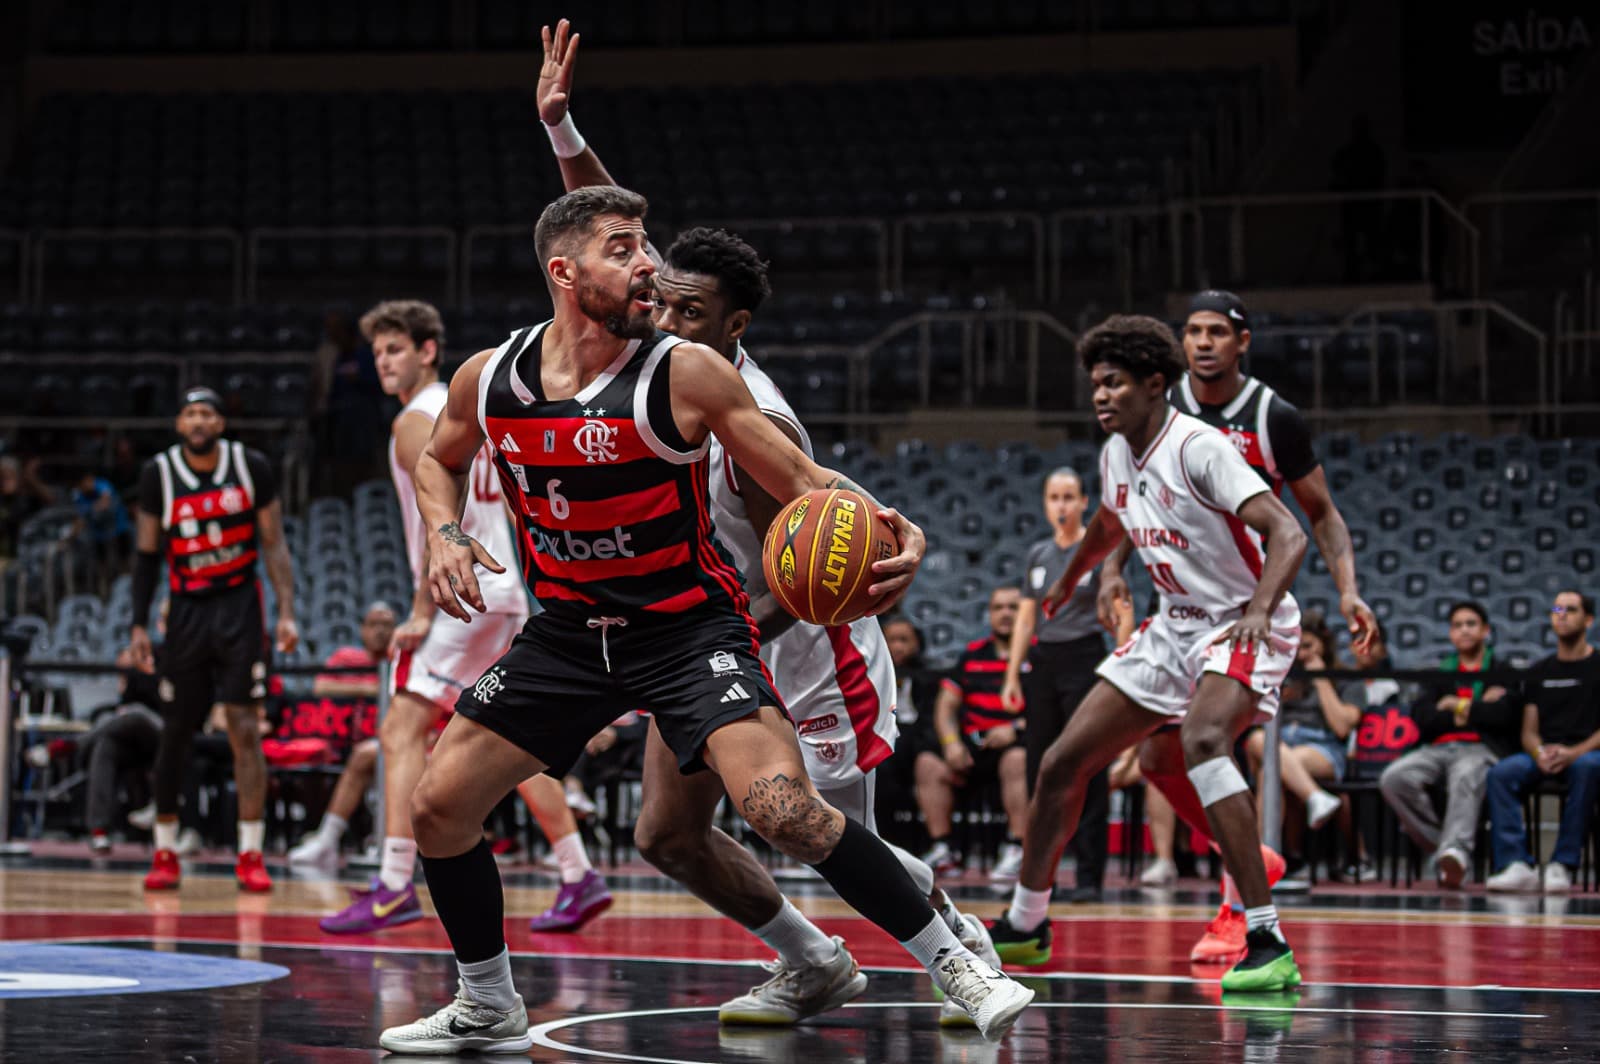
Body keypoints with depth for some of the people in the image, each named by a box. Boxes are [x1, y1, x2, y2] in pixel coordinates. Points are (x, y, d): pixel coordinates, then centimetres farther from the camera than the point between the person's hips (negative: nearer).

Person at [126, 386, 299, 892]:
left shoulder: (251, 467, -5)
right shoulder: (159, 475, -3)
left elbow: (274, 545, 0)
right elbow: (147, 555, 4)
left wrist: (287, 614, -8)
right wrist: (138, 626, -1)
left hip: (240, 607, -1)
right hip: (187, 609, 1)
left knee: (245, 730, -9)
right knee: (174, 734, 4)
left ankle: (250, 856, -6)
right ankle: (165, 854, 16)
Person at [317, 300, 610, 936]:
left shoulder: (416, 421, -9)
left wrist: (423, 611, -18)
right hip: (502, 593, 10)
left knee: (402, 731, -13)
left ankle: (395, 889, -20)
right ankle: (579, 881, 16)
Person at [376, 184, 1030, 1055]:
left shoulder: (688, 374, -16)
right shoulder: (488, 379, -5)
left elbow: (803, 482, -12)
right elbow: (440, 460, 18)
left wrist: (892, 532, -31)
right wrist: (443, 535, -3)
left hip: (689, 628, -5)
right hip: (568, 630, 5)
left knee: (782, 808, -25)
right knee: (436, 810, 2)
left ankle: (953, 963, -10)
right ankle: (488, 1009, 24)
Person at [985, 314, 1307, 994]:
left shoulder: (1198, 448, -21)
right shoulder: (1116, 454, 4)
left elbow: (1288, 535, -30)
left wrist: (1260, 609, -46)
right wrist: (1067, 582, 45)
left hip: (1244, 626, -9)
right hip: (1175, 626, 9)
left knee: (1201, 741, -37)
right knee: (1063, 762, 7)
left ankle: (1268, 945, -37)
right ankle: (1025, 924, 29)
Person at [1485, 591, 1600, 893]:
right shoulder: (1540, 672, 20)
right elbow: (1529, 732, 14)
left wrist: (1575, 752, -20)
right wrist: (1541, 754, -10)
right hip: (1544, 757, 4)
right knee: (1502, 772, -27)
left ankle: (1562, 865, -37)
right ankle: (1517, 865, -35)